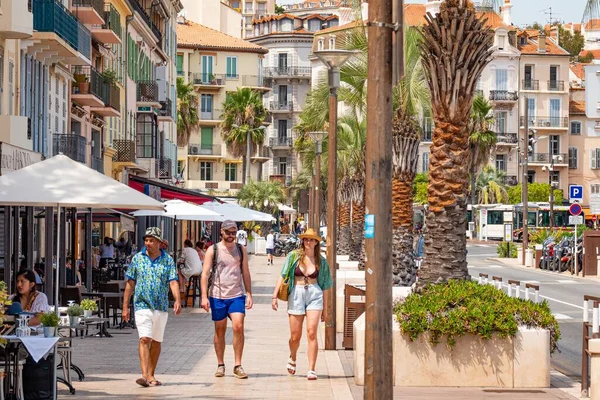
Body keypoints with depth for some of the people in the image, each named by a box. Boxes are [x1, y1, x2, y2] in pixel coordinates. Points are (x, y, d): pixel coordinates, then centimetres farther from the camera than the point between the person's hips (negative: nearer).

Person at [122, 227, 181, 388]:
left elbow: (173, 282, -5)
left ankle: (151, 375, 20)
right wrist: (125, 306, 4)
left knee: (156, 341, 10)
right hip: (142, 305, -2)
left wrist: (177, 300, -22)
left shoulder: (168, 260, 4)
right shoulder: (137, 259, 4)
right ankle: (144, 375, -23)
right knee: (144, 339, -14)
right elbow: (130, 284, 7)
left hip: (161, 307, 2)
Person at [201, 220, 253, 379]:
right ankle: (220, 365, 18)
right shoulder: (213, 250, 2)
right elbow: (205, 274, -1)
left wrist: (249, 294, 6)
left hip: (237, 296, 1)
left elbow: (246, 273, 13)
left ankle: (238, 366, -7)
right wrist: (204, 297, -9)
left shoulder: (241, 250, 10)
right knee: (220, 330, 7)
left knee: (238, 327, -13)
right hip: (218, 296, -1)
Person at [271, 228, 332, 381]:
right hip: (296, 295, 0)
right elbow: (283, 276, 2)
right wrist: (274, 296, -7)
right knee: (295, 336, 6)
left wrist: (325, 309, 12)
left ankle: (311, 370, -8)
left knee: (312, 333, -12)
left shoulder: (321, 261, 7)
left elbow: (324, 286, 11)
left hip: (314, 295, 0)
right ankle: (292, 358, 38)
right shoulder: (294, 256, 3)